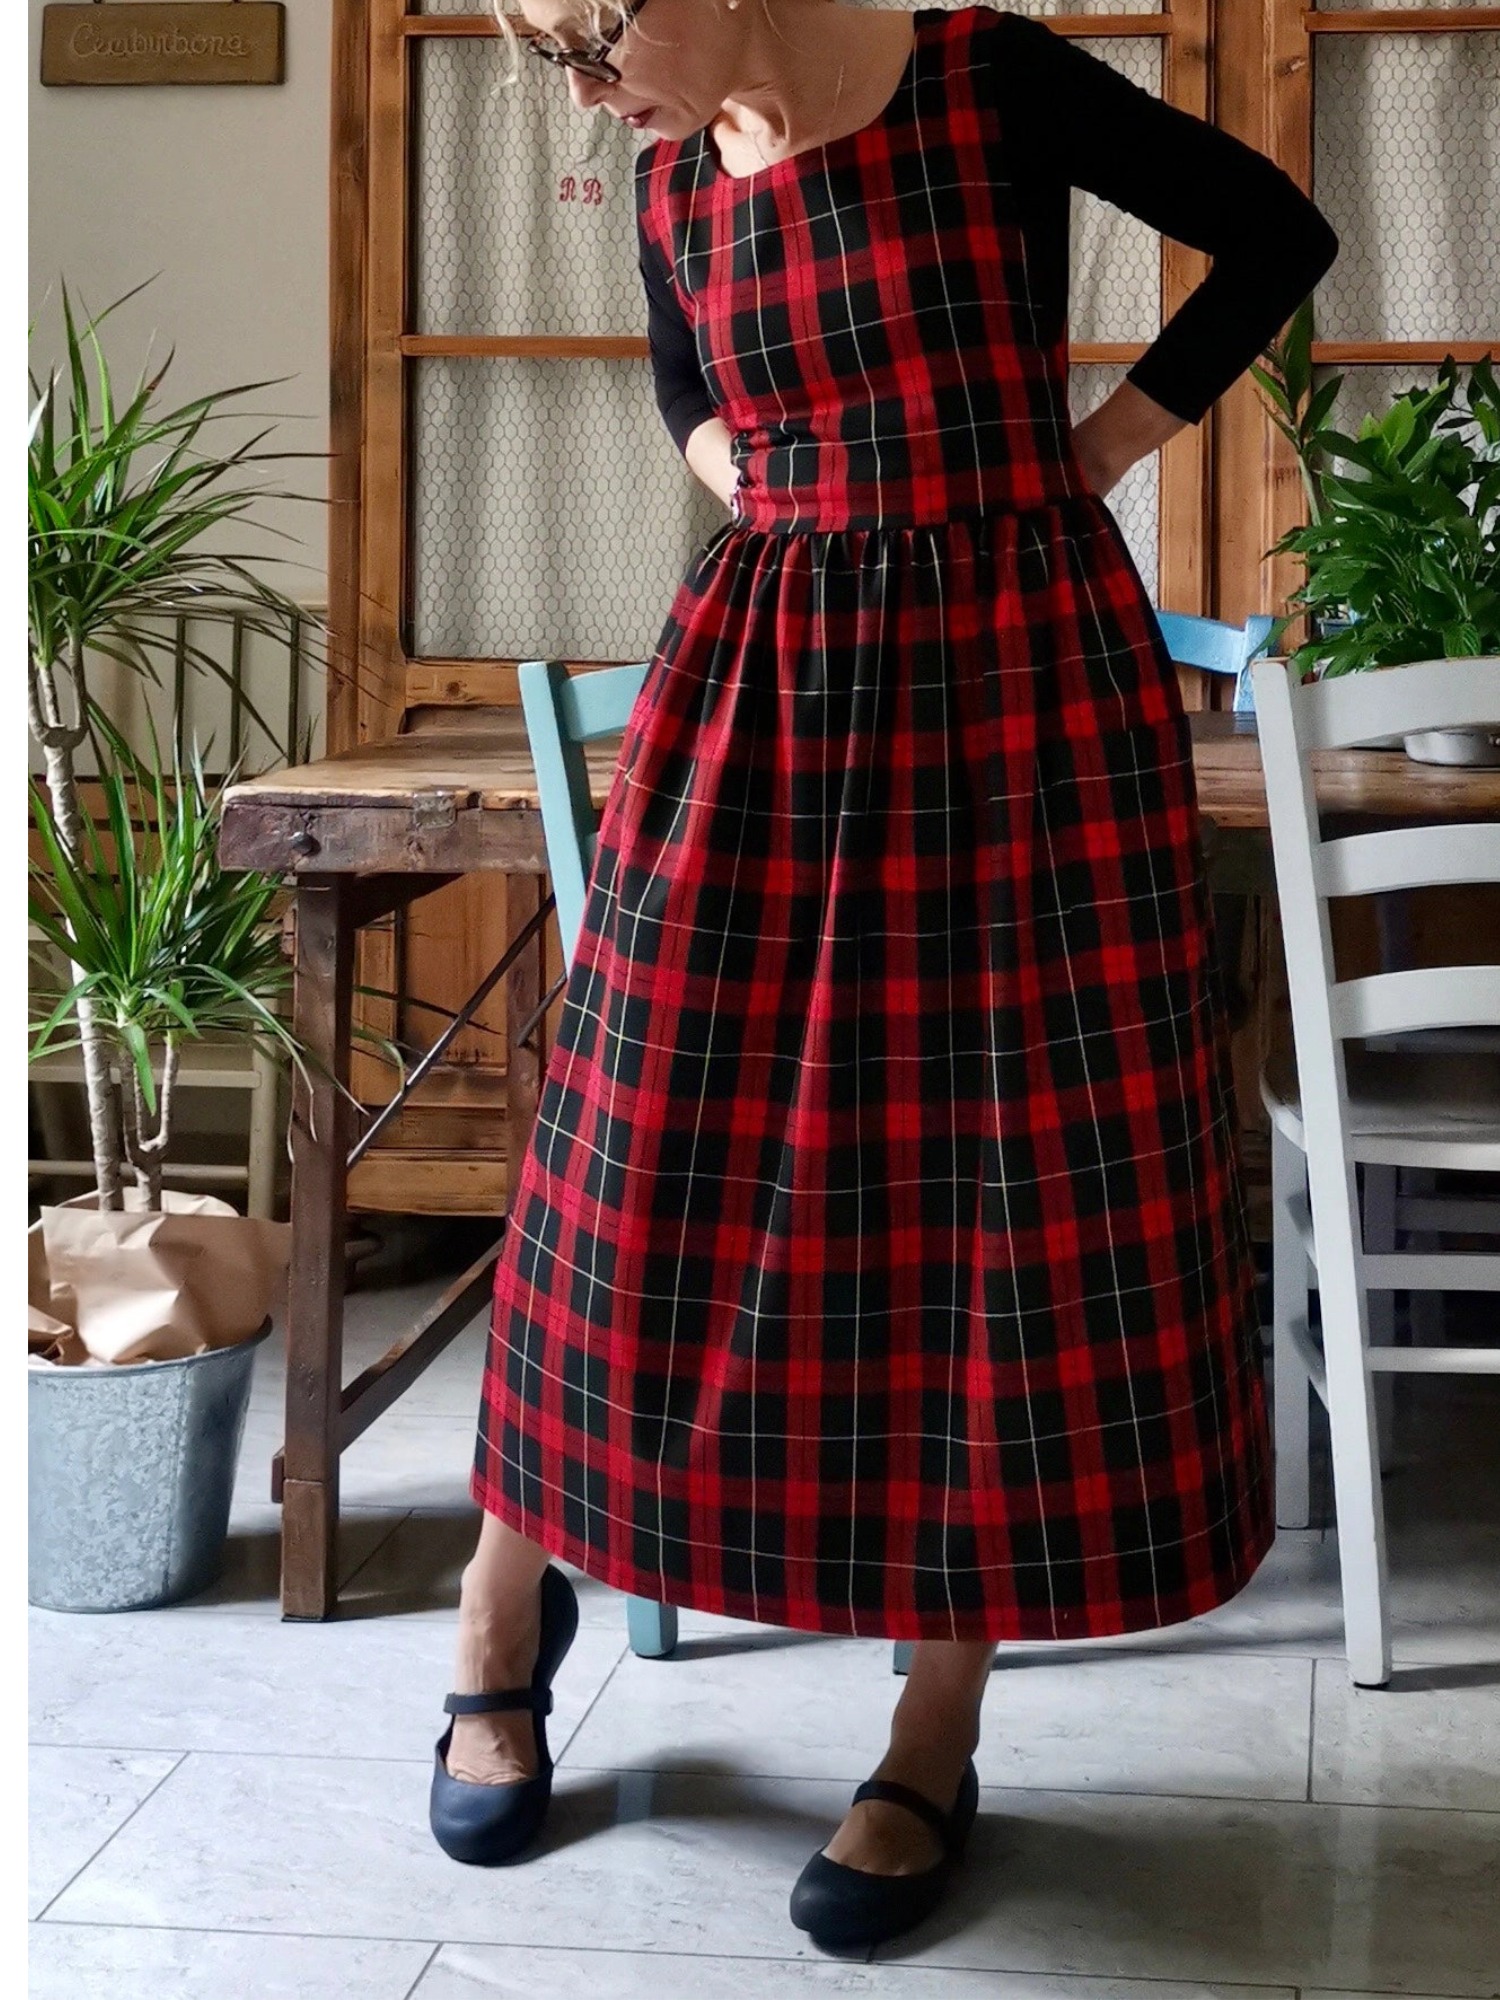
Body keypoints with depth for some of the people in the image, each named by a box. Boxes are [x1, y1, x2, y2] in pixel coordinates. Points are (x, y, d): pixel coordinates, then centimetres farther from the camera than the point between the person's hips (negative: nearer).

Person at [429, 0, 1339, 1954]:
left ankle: (940, 1736, 12)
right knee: (661, 1150, 5)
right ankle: (509, 1606, 26)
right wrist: (771, 495, 7)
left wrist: (1090, 455, -3)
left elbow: (1276, 235, 1)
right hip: (763, 687, 4)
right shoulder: (675, 186, 7)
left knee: (1018, 1182, -1)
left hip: (1025, 683, -3)